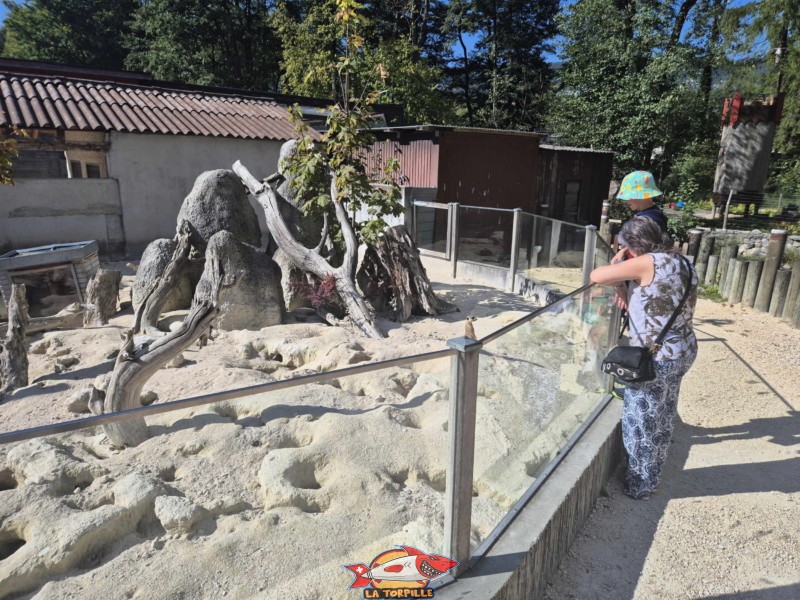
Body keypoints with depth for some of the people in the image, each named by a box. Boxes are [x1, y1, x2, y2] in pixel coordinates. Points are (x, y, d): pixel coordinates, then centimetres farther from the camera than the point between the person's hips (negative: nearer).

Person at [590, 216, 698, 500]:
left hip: (655, 357, -9)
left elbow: (596, 276, -21)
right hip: (684, 350, 9)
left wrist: (618, 264, -2)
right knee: (662, 419, 23)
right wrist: (626, 288, 5)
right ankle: (651, 477, 43)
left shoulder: (650, 263, -21)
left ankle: (638, 486, 28)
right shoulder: (683, 263, 6)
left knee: (642, 424, 10)